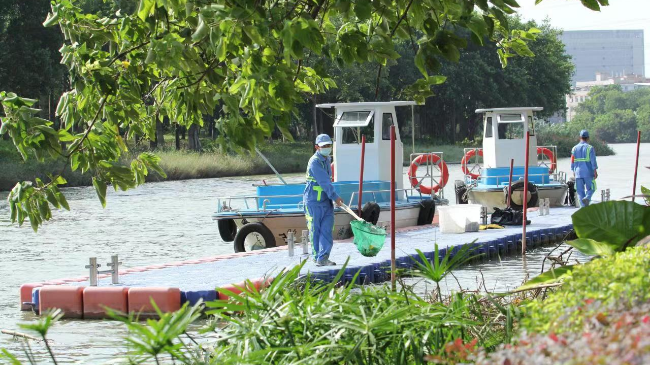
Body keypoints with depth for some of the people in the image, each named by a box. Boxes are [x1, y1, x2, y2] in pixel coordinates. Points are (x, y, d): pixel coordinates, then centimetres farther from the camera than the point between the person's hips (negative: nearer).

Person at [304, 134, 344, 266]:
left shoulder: (327, 159, 13)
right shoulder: (315, 162, -16)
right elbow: (324, 181, -22)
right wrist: (335, 197, -24)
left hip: (326, 200, 7)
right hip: (313, 201, -7)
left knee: (327, 228, -4)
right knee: (315, 229, 2)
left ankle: (323, 257, -8)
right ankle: (317, 256, 12)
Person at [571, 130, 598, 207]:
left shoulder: (575, 148, 5)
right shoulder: (589, 148, -5)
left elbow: (572, 161, 8)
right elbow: (593, 161, -9)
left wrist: (573, 171, 17)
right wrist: (595, 171, -5)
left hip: (578, 172, 3)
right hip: (588, 172, -3)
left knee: (580, 191, 7)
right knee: (590, 189, 8)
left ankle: (583, 206, 2)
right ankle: (587, 198, -20)